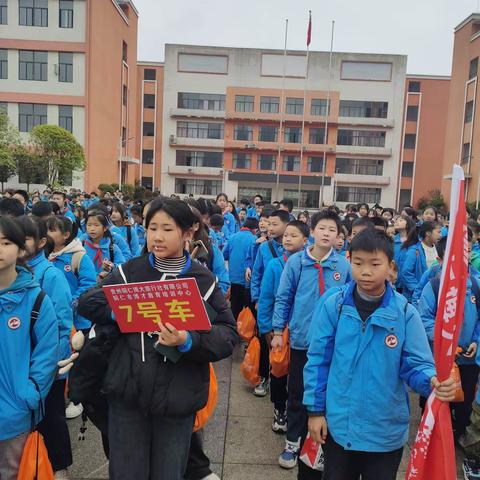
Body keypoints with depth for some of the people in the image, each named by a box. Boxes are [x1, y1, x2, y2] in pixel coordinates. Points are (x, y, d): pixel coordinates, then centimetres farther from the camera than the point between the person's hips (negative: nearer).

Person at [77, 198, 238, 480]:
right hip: (128, 391, 2)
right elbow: (88, 303, 5)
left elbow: (229, 334, -9)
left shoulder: (204, 280, -5)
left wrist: (189, 342, -25)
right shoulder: (130, 271, 1)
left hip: (177, 396, -1)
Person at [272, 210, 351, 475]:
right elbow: (283, 298, -2)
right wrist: (278, 330, -3)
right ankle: (293, 441, 32)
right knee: (297, 394, 14)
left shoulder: (345, 265, -5)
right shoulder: (296, 261, -7)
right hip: (301, 338, 0)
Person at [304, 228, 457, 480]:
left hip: (386, 429, 0)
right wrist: (315, 409, -4)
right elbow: (318, 360, -5)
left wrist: (432, 381, -31)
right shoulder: (332, 305, -11)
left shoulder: (405, 312, -11)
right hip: (338, 424, 1)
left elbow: (415, 363, -8)